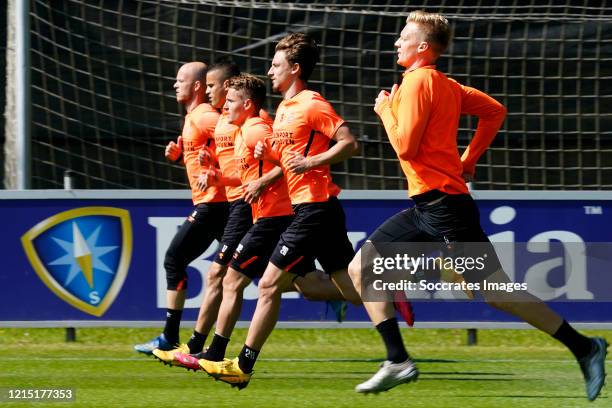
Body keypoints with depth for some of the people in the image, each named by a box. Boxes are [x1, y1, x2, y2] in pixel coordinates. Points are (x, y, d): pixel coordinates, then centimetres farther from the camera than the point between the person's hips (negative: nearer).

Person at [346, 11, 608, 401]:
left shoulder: (417, 81, -13)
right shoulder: (446, 84, 14)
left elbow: (405, 146, -19)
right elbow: (495, 111, 22)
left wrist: (385, 110, -3)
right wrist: (469, 159, 21)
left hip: (442, 204, -10)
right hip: (427, 207, 10)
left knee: (496, 291, -9)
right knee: (361, 268, 7)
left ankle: (583, 347, -5)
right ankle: (398, 361, 2)